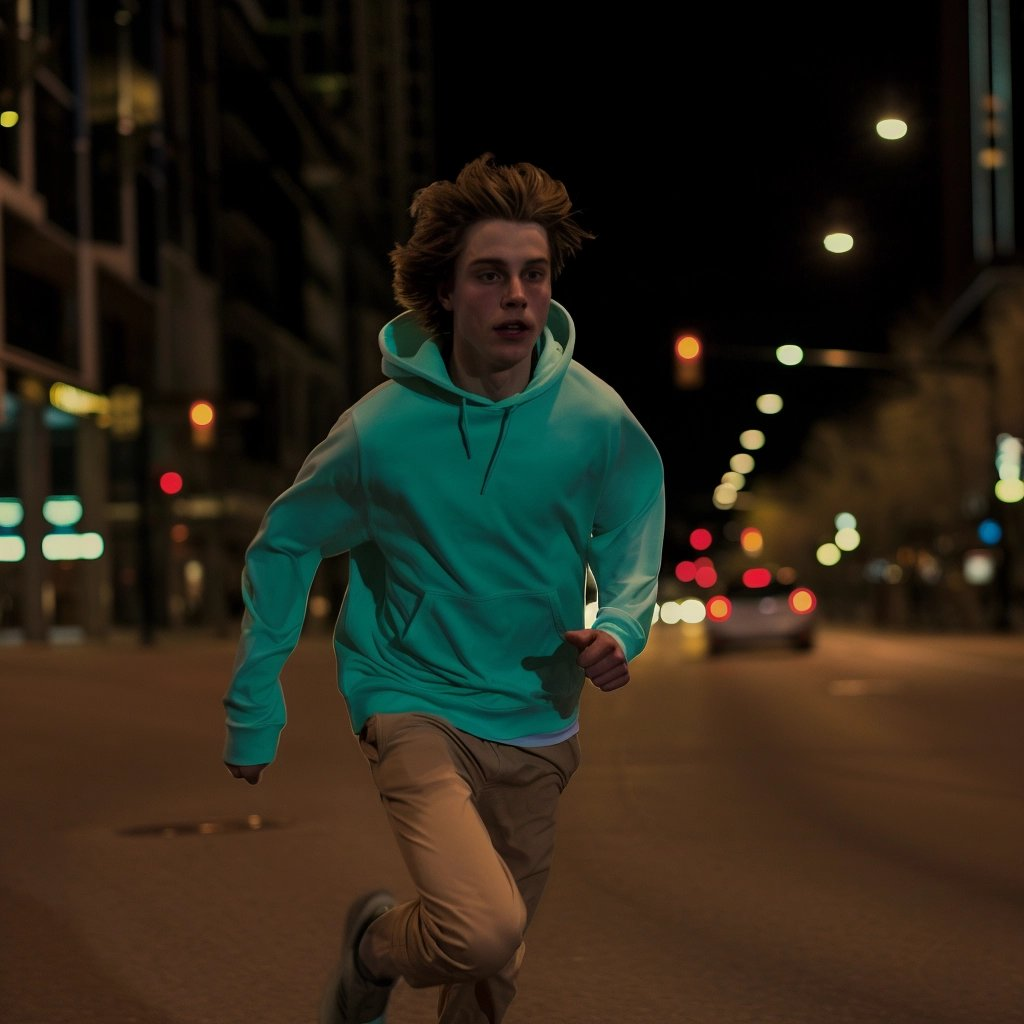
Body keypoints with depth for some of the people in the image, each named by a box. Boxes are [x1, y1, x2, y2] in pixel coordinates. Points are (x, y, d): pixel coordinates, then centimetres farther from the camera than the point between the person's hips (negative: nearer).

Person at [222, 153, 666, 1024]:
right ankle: (377, 945, 8)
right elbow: (285, 544, -1)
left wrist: (620, 630, -18)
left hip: (537, 726, 4)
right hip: (416, 709, -3)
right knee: (482, 929, -25)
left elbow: (633, 547, 4)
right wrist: (254, 704, 1)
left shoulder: (595, 420, -9)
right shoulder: (382, 430, -15)